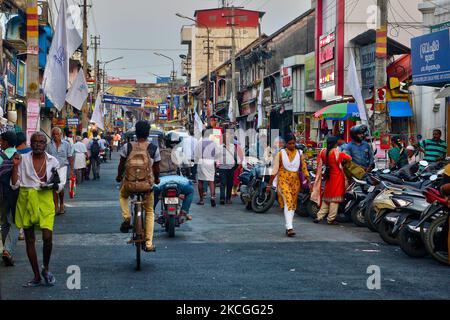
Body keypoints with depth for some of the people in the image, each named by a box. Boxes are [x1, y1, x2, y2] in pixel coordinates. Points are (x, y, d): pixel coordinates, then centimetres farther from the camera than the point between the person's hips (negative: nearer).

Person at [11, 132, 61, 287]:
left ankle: (46, 268, 15)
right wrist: (15, 166, -12)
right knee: (30, 240, 7)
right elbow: (14, 185, -1)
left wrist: (54, 186, -12)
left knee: (47, 237, -13)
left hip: (45, 200, -1)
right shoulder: (23, 159, -1)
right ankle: (37, 277, 18)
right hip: (26, 200, 1)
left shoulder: (53, 161, 2)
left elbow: (61, 184, 9)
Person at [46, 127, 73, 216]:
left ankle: (62, 204, 12)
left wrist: (71, 169, 3)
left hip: (63, 166, -1)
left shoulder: (66, 144, 4)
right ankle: (56, 207, 10)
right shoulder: (49, 145, 4)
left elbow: (70, 157, 7)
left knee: (60, 186, -12)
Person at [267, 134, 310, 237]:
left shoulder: (299, 154, 8)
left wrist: (309, 182, -4)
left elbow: (304, 168, 5)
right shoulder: (281, 154, 1)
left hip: (295, 181, 4)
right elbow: (275, 170, 2)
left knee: (293, 204, 7)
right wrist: (269, 184, 1)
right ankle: (289, 227, -25)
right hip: (283, 180, -3)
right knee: (288, 201, -18)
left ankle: (288, 227, 19)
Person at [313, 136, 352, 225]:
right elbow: (349, 158, -8)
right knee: (335, 198, 0)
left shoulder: (323, 152, -1)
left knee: (326, 197, 15)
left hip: (328, 177, 5)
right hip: (337, 177, -5)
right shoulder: (338, 153, -15)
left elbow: (319, 164, 7)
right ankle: (331, 219, 2)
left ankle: (320, 216, 11)